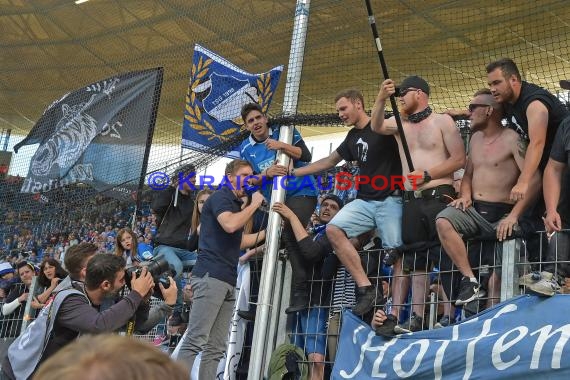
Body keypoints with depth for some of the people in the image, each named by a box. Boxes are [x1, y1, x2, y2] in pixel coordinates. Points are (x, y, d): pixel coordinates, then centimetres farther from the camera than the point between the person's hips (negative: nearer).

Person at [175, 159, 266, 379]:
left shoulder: (236, 205, 24)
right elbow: (229, 225, -22)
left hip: (228, 281, 9)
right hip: (211, 276, -9)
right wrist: (254, 204, -8)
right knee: (195, 340, -15)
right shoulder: (220, 197, -3)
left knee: (215, 348, 4)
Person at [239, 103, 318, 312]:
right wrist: (266, 173, -15)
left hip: (301, 193, -5)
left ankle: (300, 294, -19)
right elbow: (250, 180, 4)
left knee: (290, 236, -23)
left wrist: (282, 146, -21)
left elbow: (306, 156, -9)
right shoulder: (246, 148, 9)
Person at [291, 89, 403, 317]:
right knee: (333, 229, -16)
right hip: (364, 201, 6)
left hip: (390, 200, -6)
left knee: (395, 252, -13)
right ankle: (365, 288, -18)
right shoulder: (353, 138, 19)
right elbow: (329, 161, 28)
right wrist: (294, 172, 27)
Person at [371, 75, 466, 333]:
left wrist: (427, 174, -10)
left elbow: (459, 159, -2)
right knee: (412, 259, 3)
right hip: (411, 201, 5)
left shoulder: (442, 121, 4)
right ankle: (416, 319, 6)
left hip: (439, 197, -5)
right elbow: (376, 126, -3)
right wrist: (381, 99, -17)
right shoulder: (400, 124, 18)